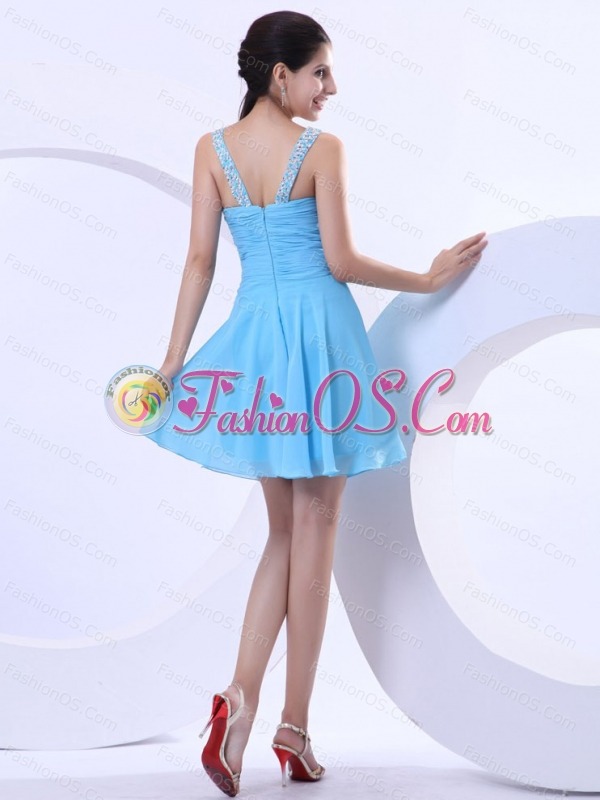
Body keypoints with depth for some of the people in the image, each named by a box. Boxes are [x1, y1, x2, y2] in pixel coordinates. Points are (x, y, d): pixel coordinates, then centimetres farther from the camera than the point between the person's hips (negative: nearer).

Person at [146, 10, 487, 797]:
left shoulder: (212, 148, 3)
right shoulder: (322, 149, -8)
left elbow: (200, 260, 2)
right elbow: (341, 261, -10)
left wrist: (173, 359, 6)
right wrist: (428, 279, 3)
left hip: (255, 335, 4)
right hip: (321, 333, -4)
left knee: (286, 528, 15)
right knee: (315, 530, 5)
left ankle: (242, 694, -1)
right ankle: (294, 724, 10)